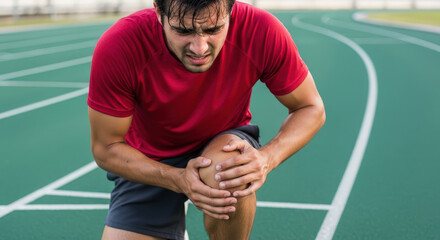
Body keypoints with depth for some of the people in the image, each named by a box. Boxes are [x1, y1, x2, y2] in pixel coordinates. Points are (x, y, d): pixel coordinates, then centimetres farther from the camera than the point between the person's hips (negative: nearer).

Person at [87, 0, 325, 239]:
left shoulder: (263, 32, -29)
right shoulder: (118, 47, -31)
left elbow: (310, 109, -14)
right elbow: (105, 148, -20)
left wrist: (267, 158, -34)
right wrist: (178, 179, -35)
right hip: (149, 165, 1)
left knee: (224, 169, -35)